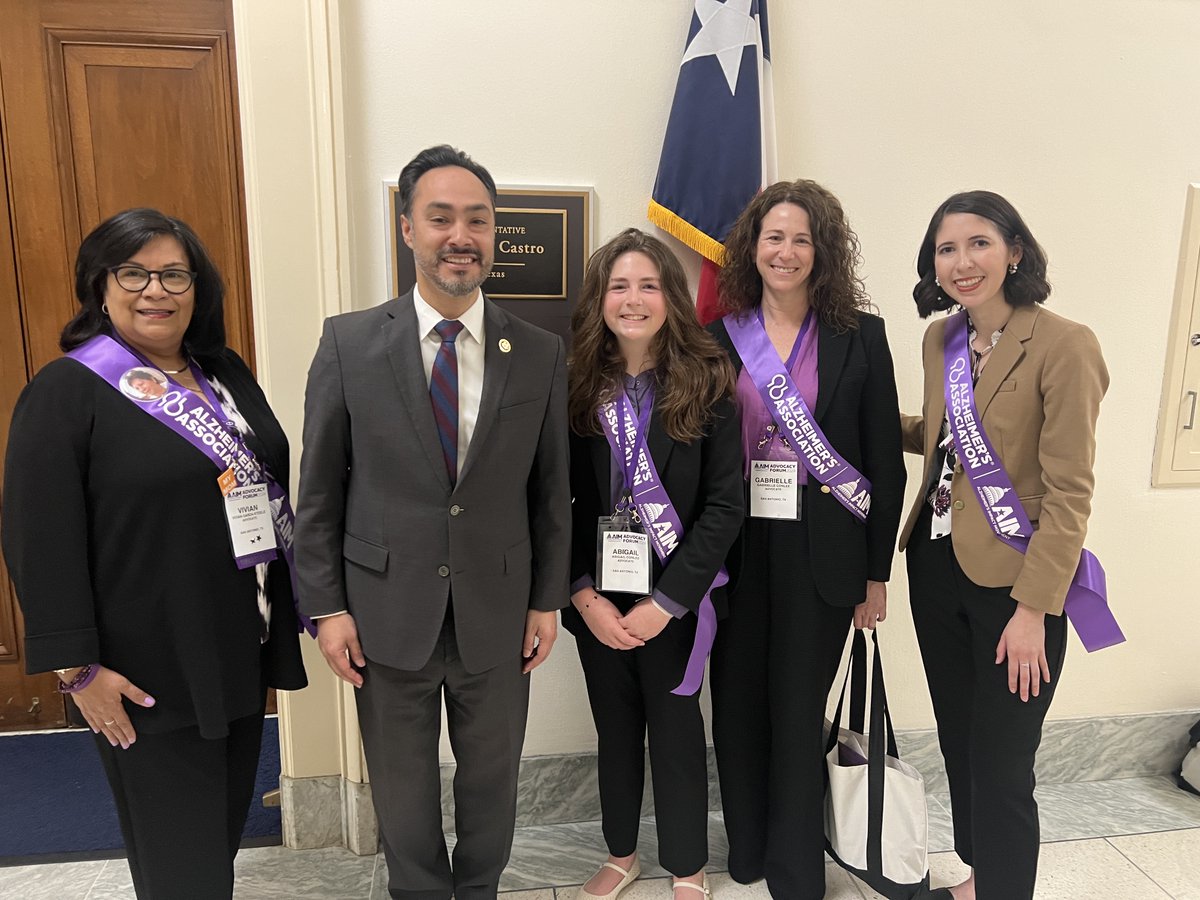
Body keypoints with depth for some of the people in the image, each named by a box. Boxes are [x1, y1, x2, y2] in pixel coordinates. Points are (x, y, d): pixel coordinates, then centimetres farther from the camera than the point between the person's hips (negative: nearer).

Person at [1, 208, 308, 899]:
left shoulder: (227, 373, 8)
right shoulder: (65, 393, -10)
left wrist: (285, 613, 13)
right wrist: (79, 668, -15)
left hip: (243, 651, 6)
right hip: (149, 675, -6)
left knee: (227, 822, 21)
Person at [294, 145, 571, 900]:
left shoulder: (542, 355, -4)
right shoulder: (348, 343, -7)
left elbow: (552, 491, 2)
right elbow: (320, 490, -2)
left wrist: (549, 601, 2)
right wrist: (326, 606, -3)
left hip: (498, 616, 1)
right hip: (387, 615, 0)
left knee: (492, 782, 20)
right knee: (402, 788, 19)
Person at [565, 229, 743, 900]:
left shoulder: (707, 384, -8)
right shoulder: (575, 385, -3)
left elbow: (725, 506, -10)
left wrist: (665, 601, -14)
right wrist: (585, 595, -10)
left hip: (676, 597, -2)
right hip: (598, 597, 2)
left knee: (676, 728, 11)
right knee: (615, 725, 17)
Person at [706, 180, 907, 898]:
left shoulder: (860, 337, 0)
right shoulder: (720, 338, 3)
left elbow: (885, 462, 0)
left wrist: (877, 575, -1)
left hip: (820, 553, -1)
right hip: (735, 549, 2)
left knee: (798, 711, 6)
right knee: (738, 704, 12)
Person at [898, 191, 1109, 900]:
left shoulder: (1064, 345, -16)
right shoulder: (941, 337, 6)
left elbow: (1069, 492, -16)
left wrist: (1035, 608, -17)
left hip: (1012, 582, -7)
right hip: (936, 566, 7)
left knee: (1000, 770, 5)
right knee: (957, 743, 21)